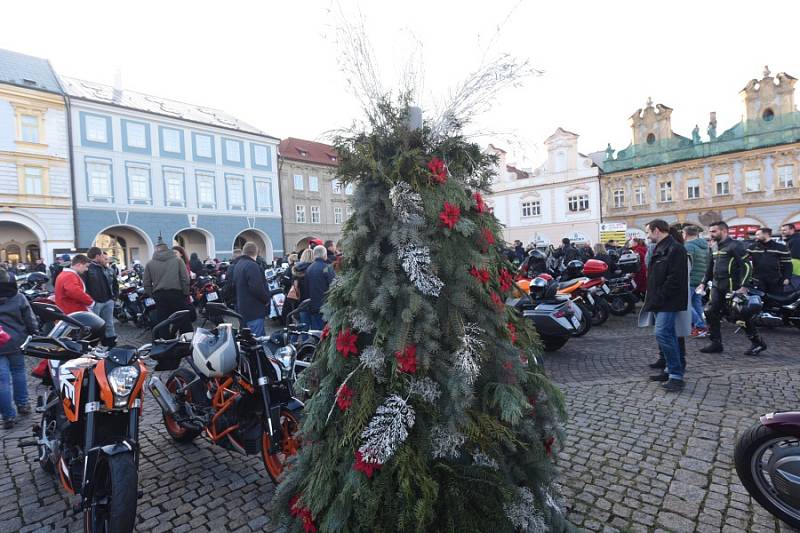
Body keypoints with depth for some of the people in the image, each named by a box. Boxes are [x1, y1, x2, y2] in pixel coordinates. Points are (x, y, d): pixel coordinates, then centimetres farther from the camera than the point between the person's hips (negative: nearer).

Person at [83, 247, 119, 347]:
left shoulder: (108, 270, 15)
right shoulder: (87, 268, -10)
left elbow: (114, 283, 24)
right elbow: (83, 284, -17)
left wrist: (115, 295, 14)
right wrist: (89, 298, -19)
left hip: (108, 302, 7)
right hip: (94, 302, -7)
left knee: (109, 325, 13)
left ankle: (111, 345, 22)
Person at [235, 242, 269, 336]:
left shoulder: (238, 265, 15)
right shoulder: (252, 265, -17)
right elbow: (257, 288, -25)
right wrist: (266, 299, -9)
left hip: (243, 309, 10)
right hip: (255, 311, -10)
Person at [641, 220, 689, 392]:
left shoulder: (675, 249, -14)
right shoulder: (660, 249, 18)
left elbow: (674, 279, -22)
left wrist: (658, 298, -19)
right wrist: (652, 299, 15)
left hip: (668, 302, -10)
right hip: (659, 302, 10)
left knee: (663, 334, -15)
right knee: (668, 335, 15)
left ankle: (676, 376, -8)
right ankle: (672, 370, 24)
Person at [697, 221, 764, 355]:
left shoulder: (735, 246, -10)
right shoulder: (715, 248, 15)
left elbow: (747, 266, -15)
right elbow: (711, 267, 25)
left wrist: (744, 287, -21)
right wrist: (704, 283, 18)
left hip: (732, 288, -8)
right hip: (717, 287, 8)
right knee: (710, 313, 2)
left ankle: (758, 343, 18)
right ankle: (716, 344, 9)